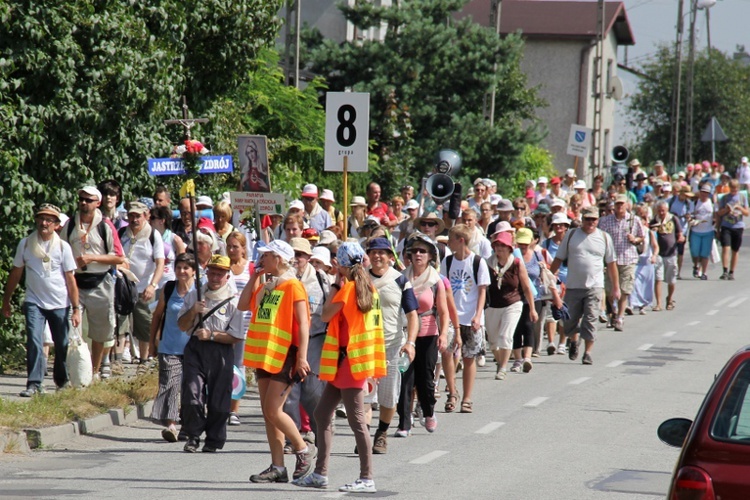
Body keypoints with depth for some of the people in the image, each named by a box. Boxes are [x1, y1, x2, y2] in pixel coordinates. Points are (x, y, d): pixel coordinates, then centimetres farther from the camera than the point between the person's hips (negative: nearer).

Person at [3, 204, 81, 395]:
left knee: (62, 345, 8)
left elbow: (70, 279, -2)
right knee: (34, 341, -15)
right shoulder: (25, 244, 0)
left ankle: (62, 380, 29)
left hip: (60, 304, 0)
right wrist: (6, 301, 10)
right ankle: (34, 383, -14)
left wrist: (76, 309, -4)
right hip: (34, 302, 0)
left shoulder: (63, 247, -3)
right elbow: (15, 274, 9)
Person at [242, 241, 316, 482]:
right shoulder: (265, 288, 15)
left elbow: (303, 324, -13)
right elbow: (243, 305, 8)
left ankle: (304, 450, 6)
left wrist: (302, 357, -19)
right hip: (264, 355, 8)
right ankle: (277, 467, 7)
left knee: (273, 410, -12)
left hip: (285, 356, -8)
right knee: (268, 413, 5)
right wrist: (254, 277, 8)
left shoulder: (293, 286, -9)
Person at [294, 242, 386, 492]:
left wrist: (335, 285, -2)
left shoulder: (347, 288, -14)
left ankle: (367, 479, -7)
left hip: (350, 359, -10)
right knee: (322, 413, 13)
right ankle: (320, 473, 15)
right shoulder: (369, 287, 12)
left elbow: (325, 315, -9)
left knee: (356, 419, -8)